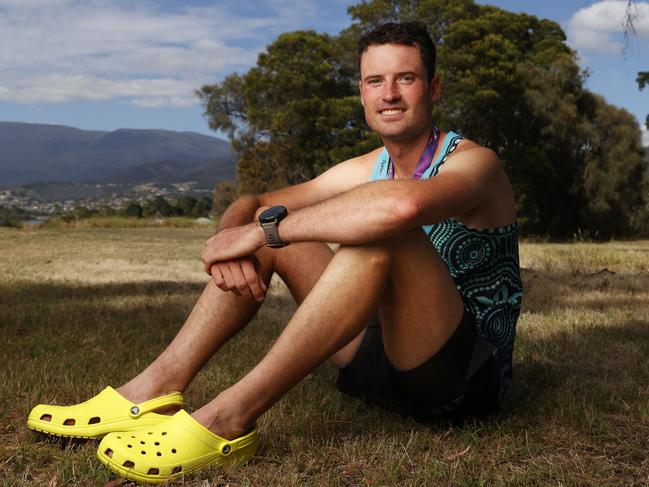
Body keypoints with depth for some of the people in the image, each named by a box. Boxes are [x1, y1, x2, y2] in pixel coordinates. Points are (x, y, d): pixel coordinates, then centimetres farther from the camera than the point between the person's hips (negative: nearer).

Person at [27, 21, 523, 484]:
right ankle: (159, 386, -11)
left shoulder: (473, 163, -13)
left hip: (470, 370, -7)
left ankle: (231, 416, -32)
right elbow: (250, 204, 7)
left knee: (385, 231, -33)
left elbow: (403, 204, -38)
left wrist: (265, 229, -29)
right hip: (384, 354, 7)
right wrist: (234, 239, -18)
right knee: (273, 230, 1)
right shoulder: (366, 169, 9)